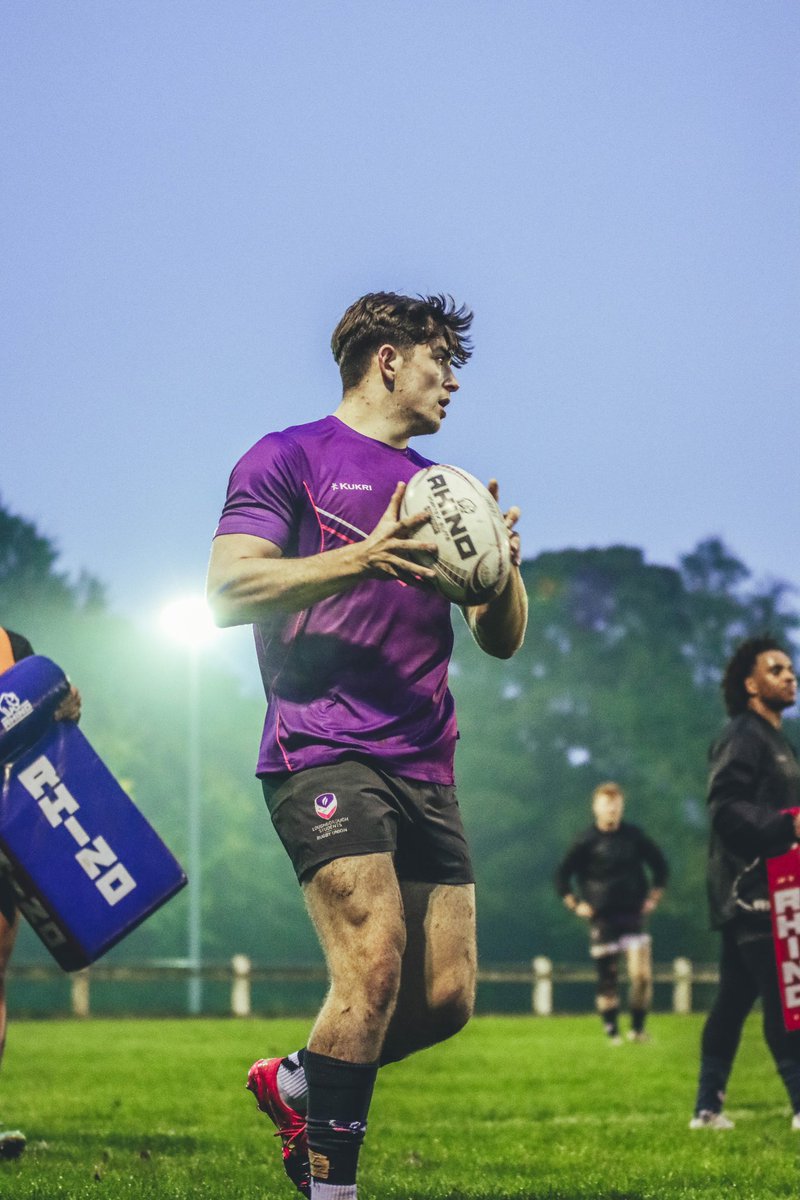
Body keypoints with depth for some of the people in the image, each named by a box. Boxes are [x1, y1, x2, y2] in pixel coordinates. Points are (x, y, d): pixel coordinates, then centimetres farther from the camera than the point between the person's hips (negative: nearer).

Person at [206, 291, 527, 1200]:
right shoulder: (289, 459, 4)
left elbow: (502, 640, 21)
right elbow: (228, 592, -8)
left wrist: (501, 565, -1)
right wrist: (364, 557, -17)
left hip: (423, 765, 7)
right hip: (323, 748, -7)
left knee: (446, 999, 1)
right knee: (373, 964, -22)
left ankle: (297, 1084, 25)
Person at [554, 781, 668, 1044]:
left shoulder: (634, 836, 4)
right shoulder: (586, 841, -2)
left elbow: (660, 865, 17)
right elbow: (562, 875, 4)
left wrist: (654, 897, 11)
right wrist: (575, 905, -2)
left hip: (633, 914, 1)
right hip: (602, 919, -1)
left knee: (641, 975, -11)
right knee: (607, 978, 2)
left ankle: (637, 1028, 3)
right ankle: (611, 1031, 12)